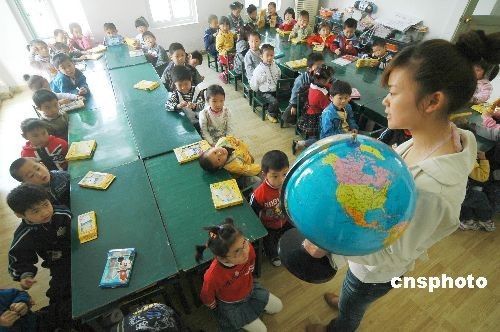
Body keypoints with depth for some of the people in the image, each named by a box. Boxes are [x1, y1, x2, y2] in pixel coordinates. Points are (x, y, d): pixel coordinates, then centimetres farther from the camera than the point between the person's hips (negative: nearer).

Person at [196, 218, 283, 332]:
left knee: (278, 307, 13)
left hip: (250, 289, 4)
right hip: (230, 305, -4)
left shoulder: (248, 248, -33)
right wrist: (217, 310, 1)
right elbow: (207, 298, -19)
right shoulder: (213, 276, -45)